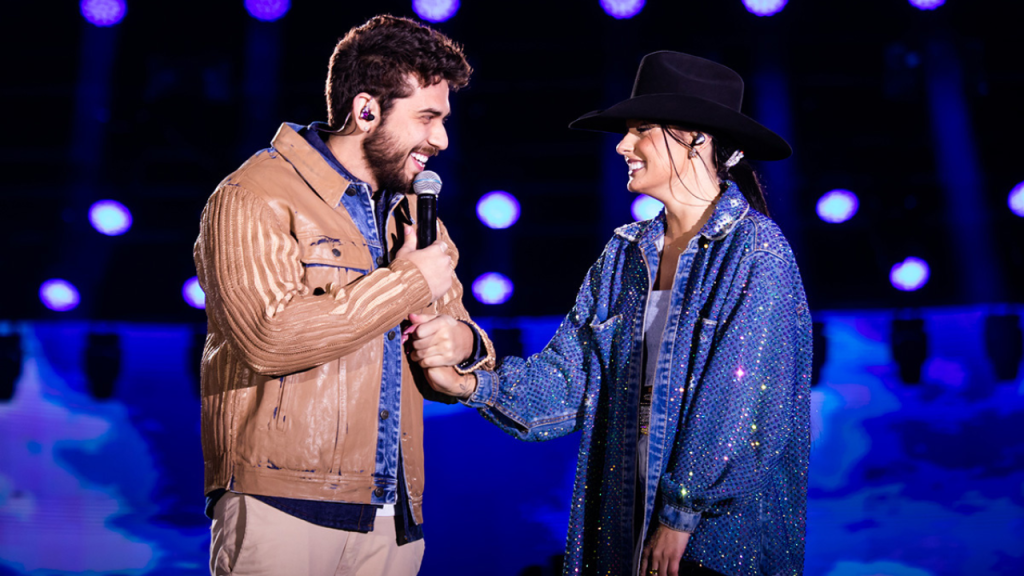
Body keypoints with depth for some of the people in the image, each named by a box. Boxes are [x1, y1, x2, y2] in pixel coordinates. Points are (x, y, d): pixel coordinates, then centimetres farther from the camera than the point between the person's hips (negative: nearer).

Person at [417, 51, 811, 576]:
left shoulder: (756, 252, -12)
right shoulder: (626, 253, 6)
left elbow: (740, 405, -17)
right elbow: (569, 375, 2)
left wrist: (680, 516, -16)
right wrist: (472, 384, -12)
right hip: (630, 516, 6)